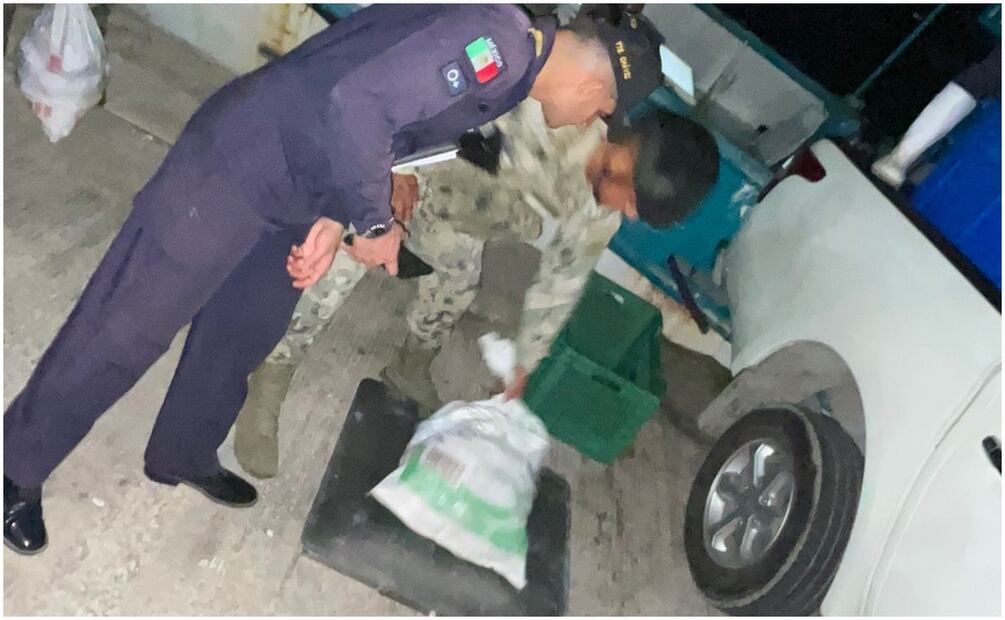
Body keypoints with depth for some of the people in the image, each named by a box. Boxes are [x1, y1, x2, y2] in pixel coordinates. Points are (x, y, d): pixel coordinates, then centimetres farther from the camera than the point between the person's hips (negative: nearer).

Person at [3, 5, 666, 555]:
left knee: (244, 337, 20)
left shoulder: (506, 65, 10)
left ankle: (183, 457, 43)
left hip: (298, 195, 9)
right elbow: (357, 105, -31)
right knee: (127, 330, 2)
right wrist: (375, 225, -19)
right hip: (239, 161, -9)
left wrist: (333, 217, 1)